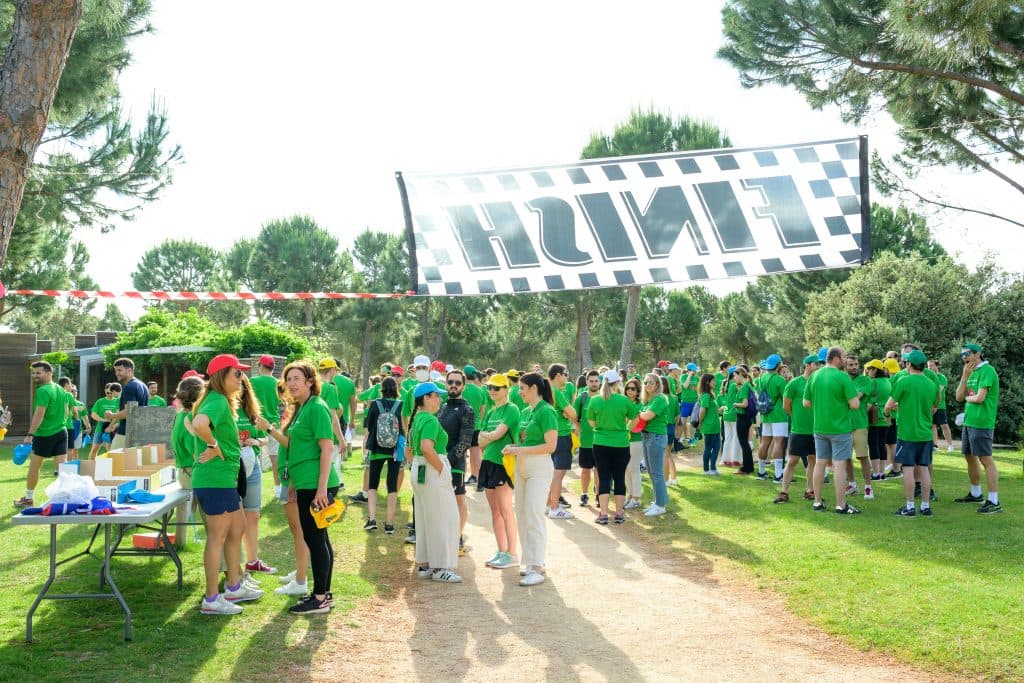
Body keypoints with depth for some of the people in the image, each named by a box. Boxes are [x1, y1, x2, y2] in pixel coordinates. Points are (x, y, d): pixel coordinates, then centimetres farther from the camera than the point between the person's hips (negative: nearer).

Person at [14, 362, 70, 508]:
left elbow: (39, 414, -21)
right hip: (61, 432, 7)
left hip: (44, 435, -7)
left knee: (34, 467, 8)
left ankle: (29, 499, 18)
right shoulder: (61, 390, 10)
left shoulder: (43, 391, -14)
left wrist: (30, 434, -21)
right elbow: (66, 412, 17)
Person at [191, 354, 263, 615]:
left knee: (237, 529, 19)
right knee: (218, 537, -2)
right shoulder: (218, 401, -17)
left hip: (224, 478, 10)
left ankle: (234, 587, 30)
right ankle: (212, 600, 6)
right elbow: (199, 424, -38)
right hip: (215, 479, -10)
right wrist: (214, 445, -22)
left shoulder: (220, 400, 14)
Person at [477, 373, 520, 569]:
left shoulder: (511, 409, -8)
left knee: (506, 511, -6)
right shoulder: (491, 412, 15)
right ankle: (501, 552, 19)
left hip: (504, 463, -8)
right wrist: (491, 437, -6)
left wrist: (486, 435, 1)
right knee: (495, 511, 11)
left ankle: (512, 555, -1)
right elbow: (481, 441, 12)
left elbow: (498, 434, -16)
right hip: (488, 462, 8)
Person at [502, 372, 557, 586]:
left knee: (534, 515, -9)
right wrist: (512, 448, 0)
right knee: (522, 515, 11)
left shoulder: (546, 412, -12)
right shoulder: (525, 412, 13)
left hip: (539, 466, -9)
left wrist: (520, 450, -18)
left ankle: (537, 568, -6)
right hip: (521, 466, 9)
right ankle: (532, 561, 21)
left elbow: (550, 446, -16)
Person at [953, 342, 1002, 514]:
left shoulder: (987, 371, -12)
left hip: (981, 423, -10)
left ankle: (994, 501, -7)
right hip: (969, 421, 10)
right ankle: (975, 494, 33)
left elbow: (980, 398, -20)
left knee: (986, 460, -9)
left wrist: (967, 397, 1)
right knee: (970, 457, 18)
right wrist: (964, 376, -3)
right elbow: (959, 397, 8)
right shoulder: (971, 372, 15)